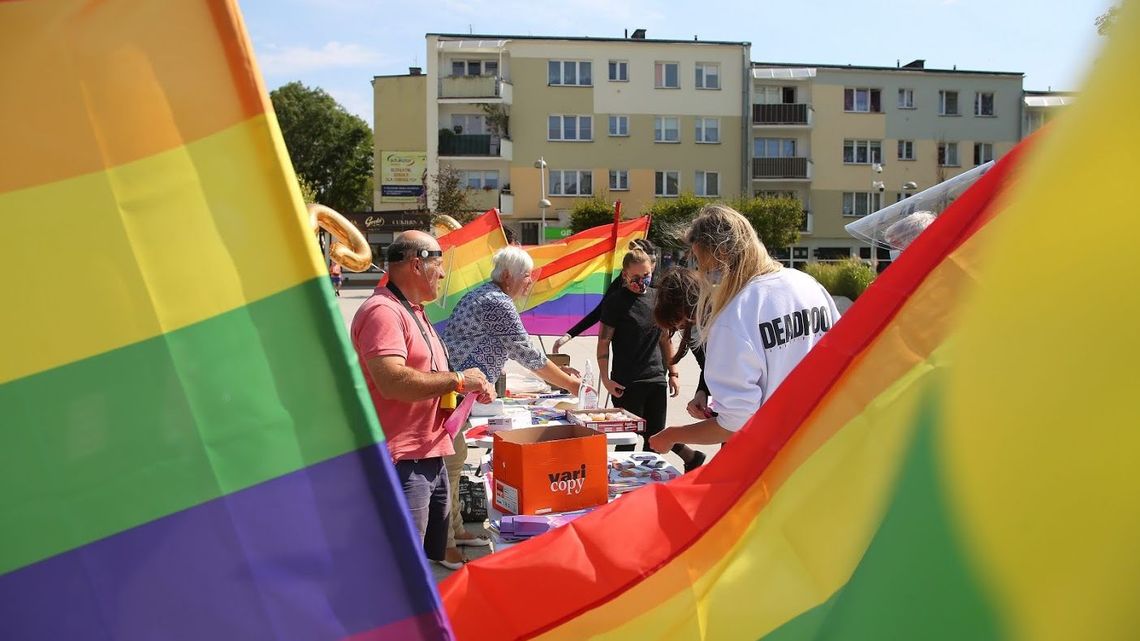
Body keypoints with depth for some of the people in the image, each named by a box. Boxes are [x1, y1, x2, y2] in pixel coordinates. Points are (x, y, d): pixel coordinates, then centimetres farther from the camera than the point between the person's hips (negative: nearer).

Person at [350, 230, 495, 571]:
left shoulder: (414, 311, 18)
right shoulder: (383, 312, -16)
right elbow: (392, 382, -29)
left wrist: (472, 386, 9)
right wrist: (457, 380, -18)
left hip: (430, 458, 11)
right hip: (401, 463, -11)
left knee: (436, 557, 20)